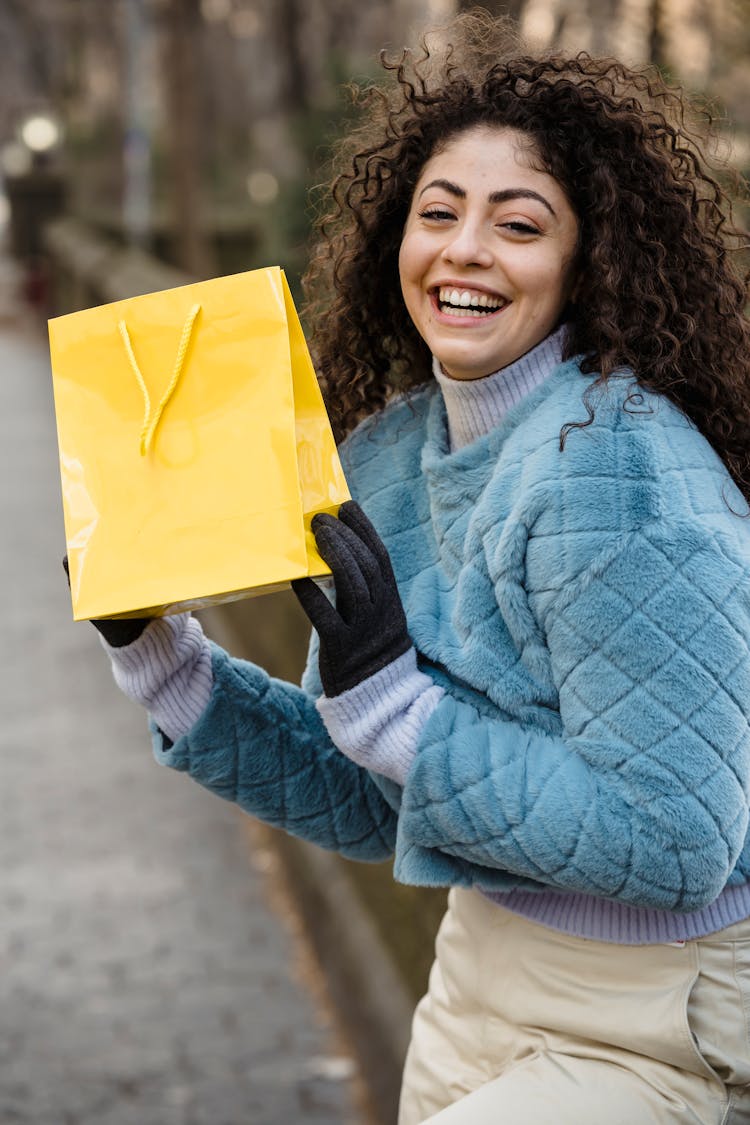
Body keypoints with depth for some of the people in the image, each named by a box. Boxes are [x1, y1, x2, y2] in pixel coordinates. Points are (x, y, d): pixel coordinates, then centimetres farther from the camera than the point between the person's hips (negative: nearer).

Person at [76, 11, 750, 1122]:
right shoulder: (395, 448, 1)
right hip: (482, 974, 7)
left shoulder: (619, 469, -22)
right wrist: (162, 662, -2)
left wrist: (389, 706, -25)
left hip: (657, 1033, -7)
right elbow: (371, 807, 7)